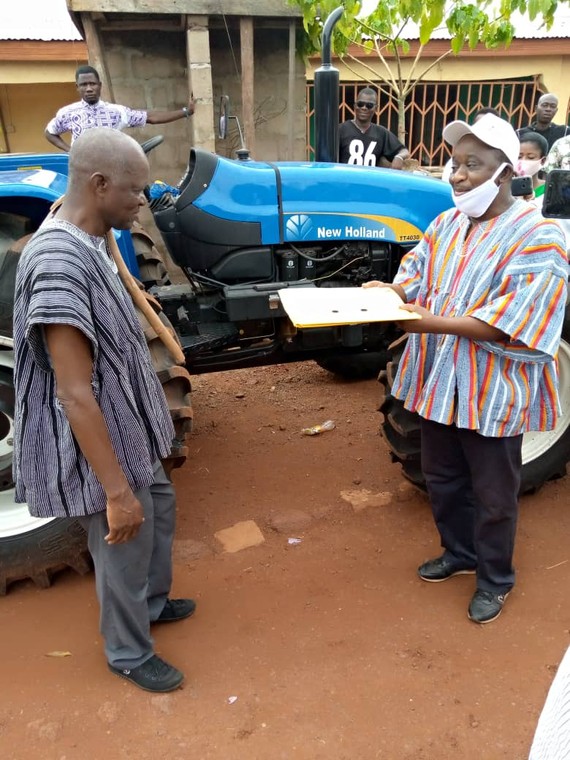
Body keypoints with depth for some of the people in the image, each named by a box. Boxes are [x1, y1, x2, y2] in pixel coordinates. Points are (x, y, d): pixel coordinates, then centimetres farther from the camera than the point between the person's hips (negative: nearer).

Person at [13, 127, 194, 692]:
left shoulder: (86, 245, 2)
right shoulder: (59, 261, -30)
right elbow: (75, 394, -31)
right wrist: (116, 490, -27)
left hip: (123, 428, 10)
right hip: (94, 444, -10)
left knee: (159, 508, 27)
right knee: (125, 551, 11)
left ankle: (152, 604, 52)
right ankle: (129, 655, 38)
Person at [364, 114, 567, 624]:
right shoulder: (446, 223, 6)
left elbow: (507, 322, -23)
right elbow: (416, 276, 7)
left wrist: (433, 322, -29)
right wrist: (388, 292, -15)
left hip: (493, 392, -6)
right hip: (440, 381, 7)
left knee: (493, 494, 12)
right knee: (442, 478, 21)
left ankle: (495, 579, 36)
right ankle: (459, 552, 47)